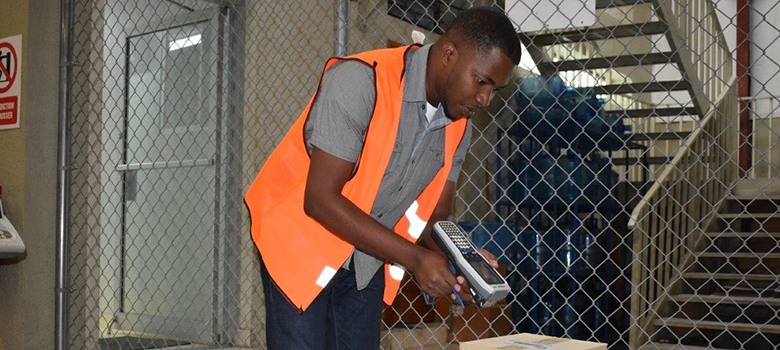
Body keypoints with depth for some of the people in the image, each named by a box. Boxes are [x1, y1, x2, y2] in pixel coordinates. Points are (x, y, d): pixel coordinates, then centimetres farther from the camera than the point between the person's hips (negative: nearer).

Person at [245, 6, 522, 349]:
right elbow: (320, 199, -29)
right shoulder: (361, 80, -26)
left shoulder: (458, 126, -3)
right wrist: (413, 257, -30)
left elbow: (436, 216, 4)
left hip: (366, 261, 7)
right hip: (301, 242, -6)